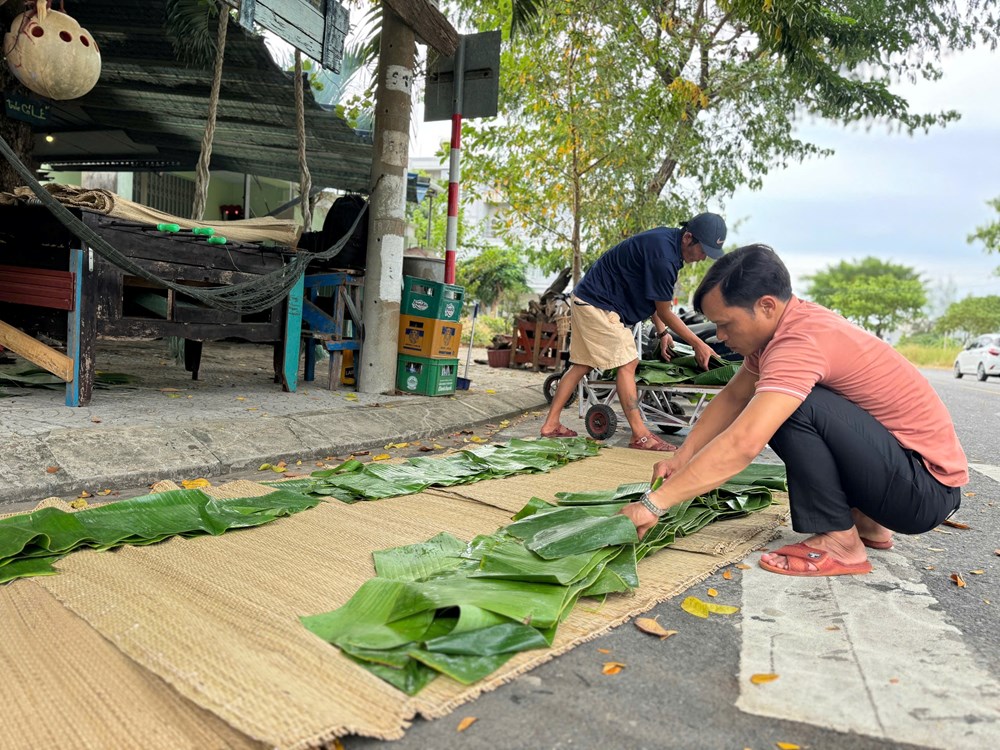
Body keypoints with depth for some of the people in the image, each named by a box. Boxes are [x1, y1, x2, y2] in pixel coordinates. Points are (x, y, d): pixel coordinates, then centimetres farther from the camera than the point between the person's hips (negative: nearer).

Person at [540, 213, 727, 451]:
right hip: (599, 305, -10)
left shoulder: (666, 238, 7)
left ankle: (551, 425, 15)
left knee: (582, 364, 11)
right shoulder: (663, 255, -24)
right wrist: (698, 344, -6)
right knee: (627, 364, -10)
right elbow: (664, 312, -14)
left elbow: (650, 295, 15)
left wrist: (662, 332, 11)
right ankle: (641, 436, -7)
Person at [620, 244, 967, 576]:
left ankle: (840, 542, -11)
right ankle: (866, 521, 18)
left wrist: (653, 503, -33)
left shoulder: (802, 341, -28)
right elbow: (733, 397, 8)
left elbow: (742, 444, -38)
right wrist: (681, 457, -3)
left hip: (926, 488, -9)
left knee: (795, 408, -27)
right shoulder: (789, 322, 1)